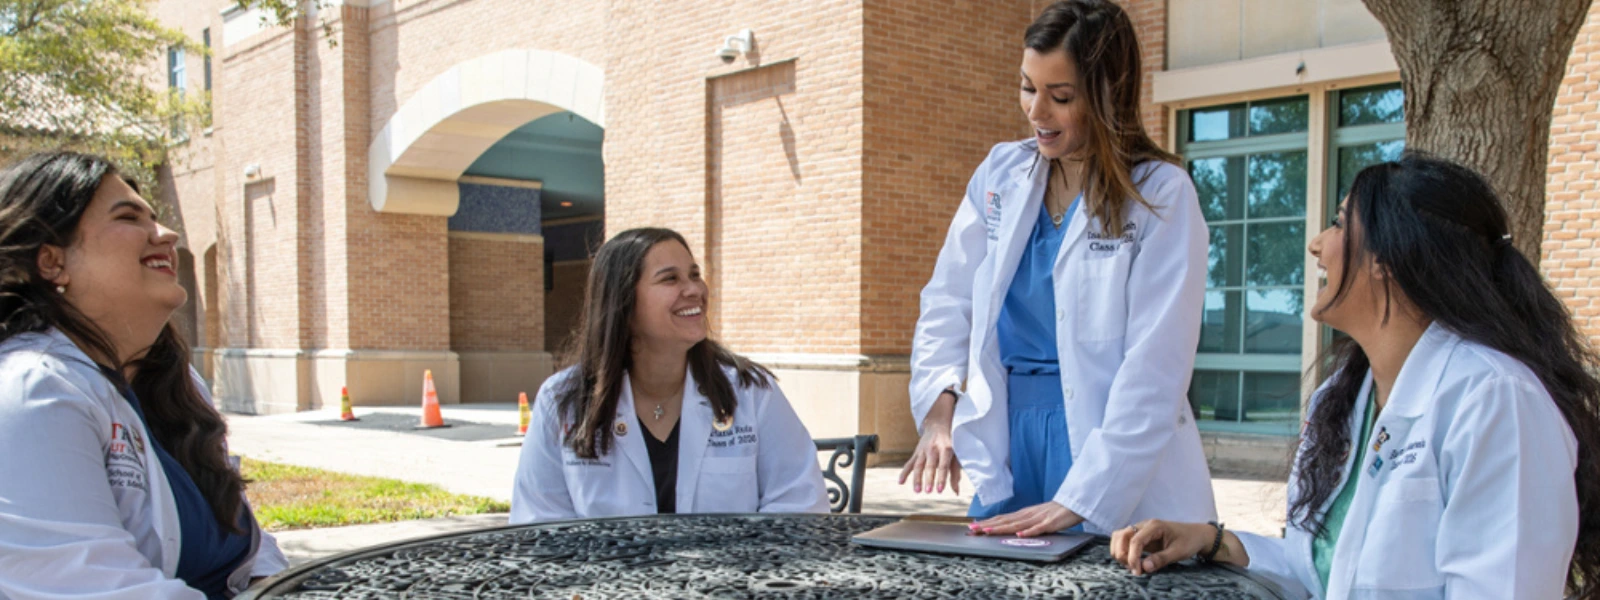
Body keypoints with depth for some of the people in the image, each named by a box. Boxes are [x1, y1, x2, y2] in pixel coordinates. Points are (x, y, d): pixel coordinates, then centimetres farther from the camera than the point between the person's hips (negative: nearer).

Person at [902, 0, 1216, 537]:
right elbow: (948, 300, 5)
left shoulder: (1161, 195, -10)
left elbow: (1156, 369, -15)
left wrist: (1078, 502, -21)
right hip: (1007, 444, 4)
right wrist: (940, 405, -12)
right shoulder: (1001, 173, 5)